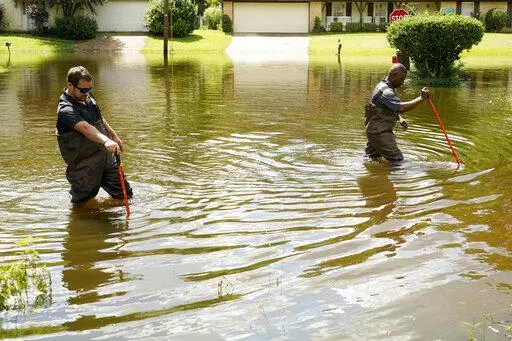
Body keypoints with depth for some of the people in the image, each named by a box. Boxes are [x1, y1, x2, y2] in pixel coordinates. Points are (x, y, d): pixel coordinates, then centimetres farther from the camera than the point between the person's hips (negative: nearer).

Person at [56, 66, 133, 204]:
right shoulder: (65, 110, -24)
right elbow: (85, 128, -42)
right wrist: (106, 141, -56)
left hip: (106, 156, 8)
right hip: (85, 165, -8)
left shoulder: (86, 96, 4)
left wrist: (114, 136, 26)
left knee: (126, 194, 13)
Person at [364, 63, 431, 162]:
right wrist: (421, 98, -31)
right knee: (397, 159, -11)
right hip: (379, 132, -11)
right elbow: (401, 107, -35)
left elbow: (393, 107, 25)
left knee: (373, 158, 20)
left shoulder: (387, 87, 13)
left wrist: (400, 119, 7)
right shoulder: (385, 91, -22)